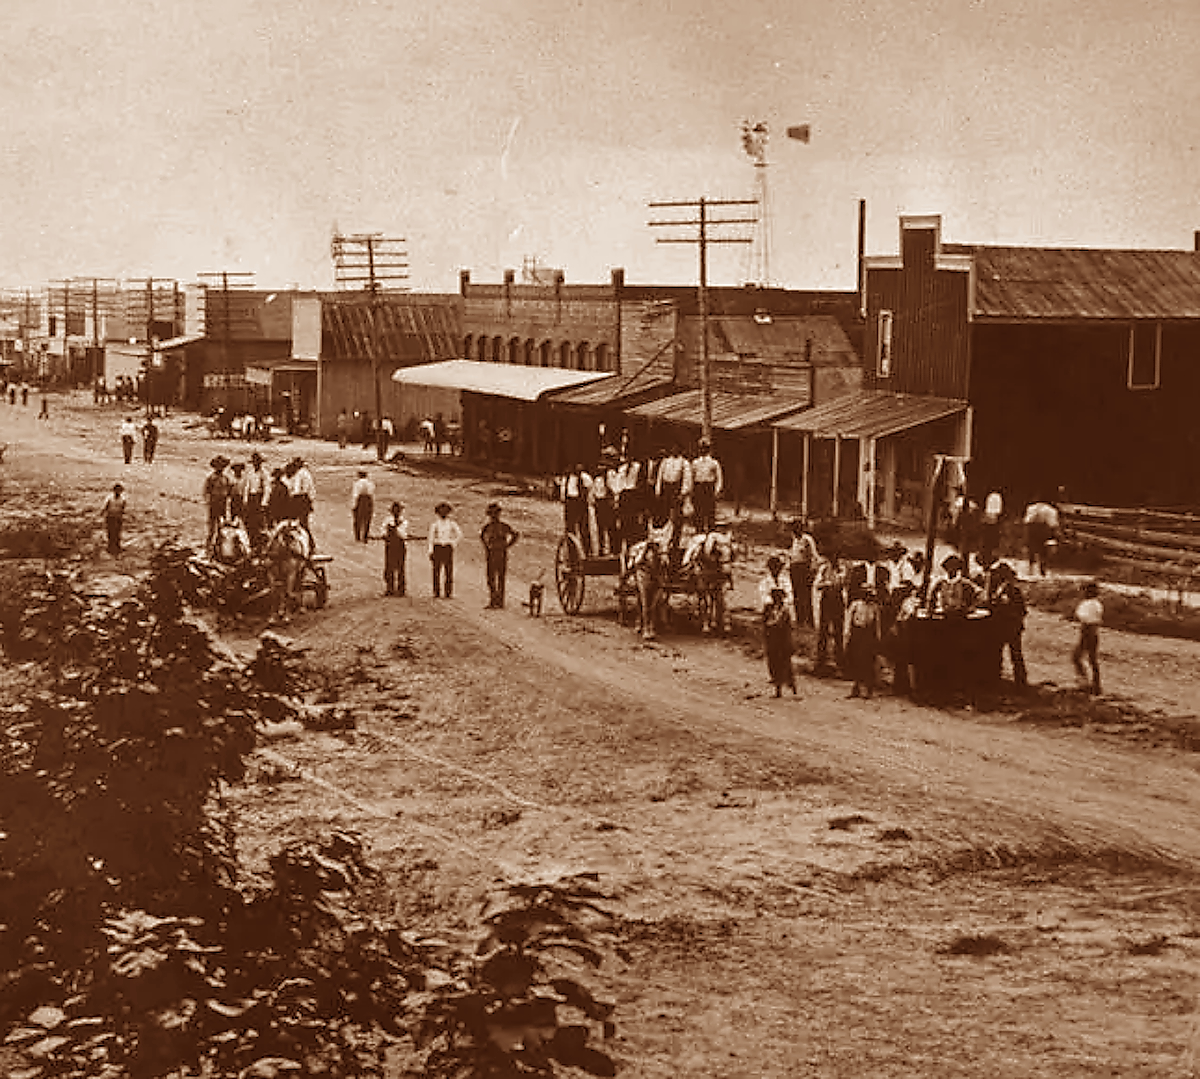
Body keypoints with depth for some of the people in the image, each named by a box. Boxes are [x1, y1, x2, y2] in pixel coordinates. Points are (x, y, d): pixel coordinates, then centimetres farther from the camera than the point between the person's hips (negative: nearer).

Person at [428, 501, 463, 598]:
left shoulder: (452, 522, 3)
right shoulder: (435, 522, 2)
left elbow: (460, 535, 7)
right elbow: (431, 537, 1)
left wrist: (453, 545, -1)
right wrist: (430, 551, -4)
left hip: (448, 548, 0)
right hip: (437, 547, 0)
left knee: (449, 571, -3)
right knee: (436, 571, -4)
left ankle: (448, 593, 1)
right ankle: (436, 593, 0)